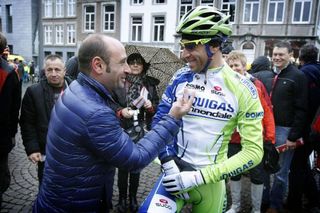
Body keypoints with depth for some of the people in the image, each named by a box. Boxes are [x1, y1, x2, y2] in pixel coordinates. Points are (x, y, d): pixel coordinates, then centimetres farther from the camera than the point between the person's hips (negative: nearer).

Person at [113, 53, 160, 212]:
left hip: (141, 133, 2)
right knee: (122, 166, 7)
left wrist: (151, 106, -14)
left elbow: (158, 107, 7)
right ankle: (122, 198, 25)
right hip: (122, 132, -2)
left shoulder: (150, 84, 2)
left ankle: (133, 198, 30)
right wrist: (120, 112, -19)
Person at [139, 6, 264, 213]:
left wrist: (199, 176, -18)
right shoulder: (181, 78, -3)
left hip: (210, 180, 0)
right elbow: (160, 121, 1)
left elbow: (254, 151, -11)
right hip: (177, 173, 1)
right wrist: (169, 163, -14)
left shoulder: (242, 89, -10)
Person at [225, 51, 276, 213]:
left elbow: (267, 111, -4)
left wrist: (270, 137, -5)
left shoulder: (256, 85, -6)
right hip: (234, 138, 2)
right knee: (234, 173, 15)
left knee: (257, 175, 11)